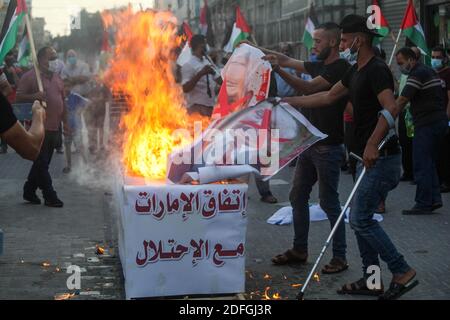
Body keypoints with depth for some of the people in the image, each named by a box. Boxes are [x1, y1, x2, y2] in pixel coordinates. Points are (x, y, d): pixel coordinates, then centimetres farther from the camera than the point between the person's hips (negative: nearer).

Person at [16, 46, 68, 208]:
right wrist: (34, 96, -27)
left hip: (54, 128, 7)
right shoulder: (30, 77, -6)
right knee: (42, 163, -3)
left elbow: (62, 101, 21)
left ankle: (29, 191, 24)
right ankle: (50, 196, 1)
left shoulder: (57, 78, 16)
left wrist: (65, 122, 17)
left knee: (42, 163, 12)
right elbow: (19, 97, -10)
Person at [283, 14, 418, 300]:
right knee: (360, 218, 13)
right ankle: (371, 280, 20)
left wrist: (372, 145, -31)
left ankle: (403, 273, -2)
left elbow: (391, 108, -29)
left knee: (361, 219, -10)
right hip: (369, 157, 10)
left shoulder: (376, 70, -16)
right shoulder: (356, 71, 14)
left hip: (381, 158, -10)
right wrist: (288, 102, 24)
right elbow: (328, 97, 24)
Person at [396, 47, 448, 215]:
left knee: (421, 165, -7)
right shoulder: (430, 71, 18)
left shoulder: (418, 73, -13)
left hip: (426, 124, -10)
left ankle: (423, 204, -6)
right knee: (429, 163, 15)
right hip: (440, 120, 10)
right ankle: (434, 199, 14)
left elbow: (402, 100, -18)